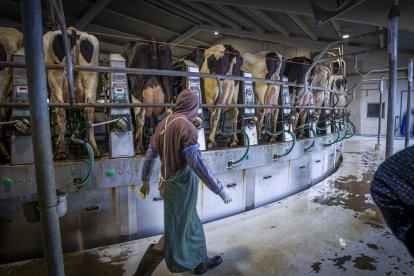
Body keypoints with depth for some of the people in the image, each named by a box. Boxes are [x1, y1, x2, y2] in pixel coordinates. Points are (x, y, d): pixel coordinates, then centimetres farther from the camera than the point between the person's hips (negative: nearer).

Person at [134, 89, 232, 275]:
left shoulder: (163, 123, 4)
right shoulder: (186, 126, -21)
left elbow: (149, 155, 9)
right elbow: (197, 163, -25)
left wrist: (145, 181, 22)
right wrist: (220, 189, -17)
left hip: (169, 183, 9)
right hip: (182, 185, -9)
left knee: (192, 224, 24)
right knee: (174, 233, 8)